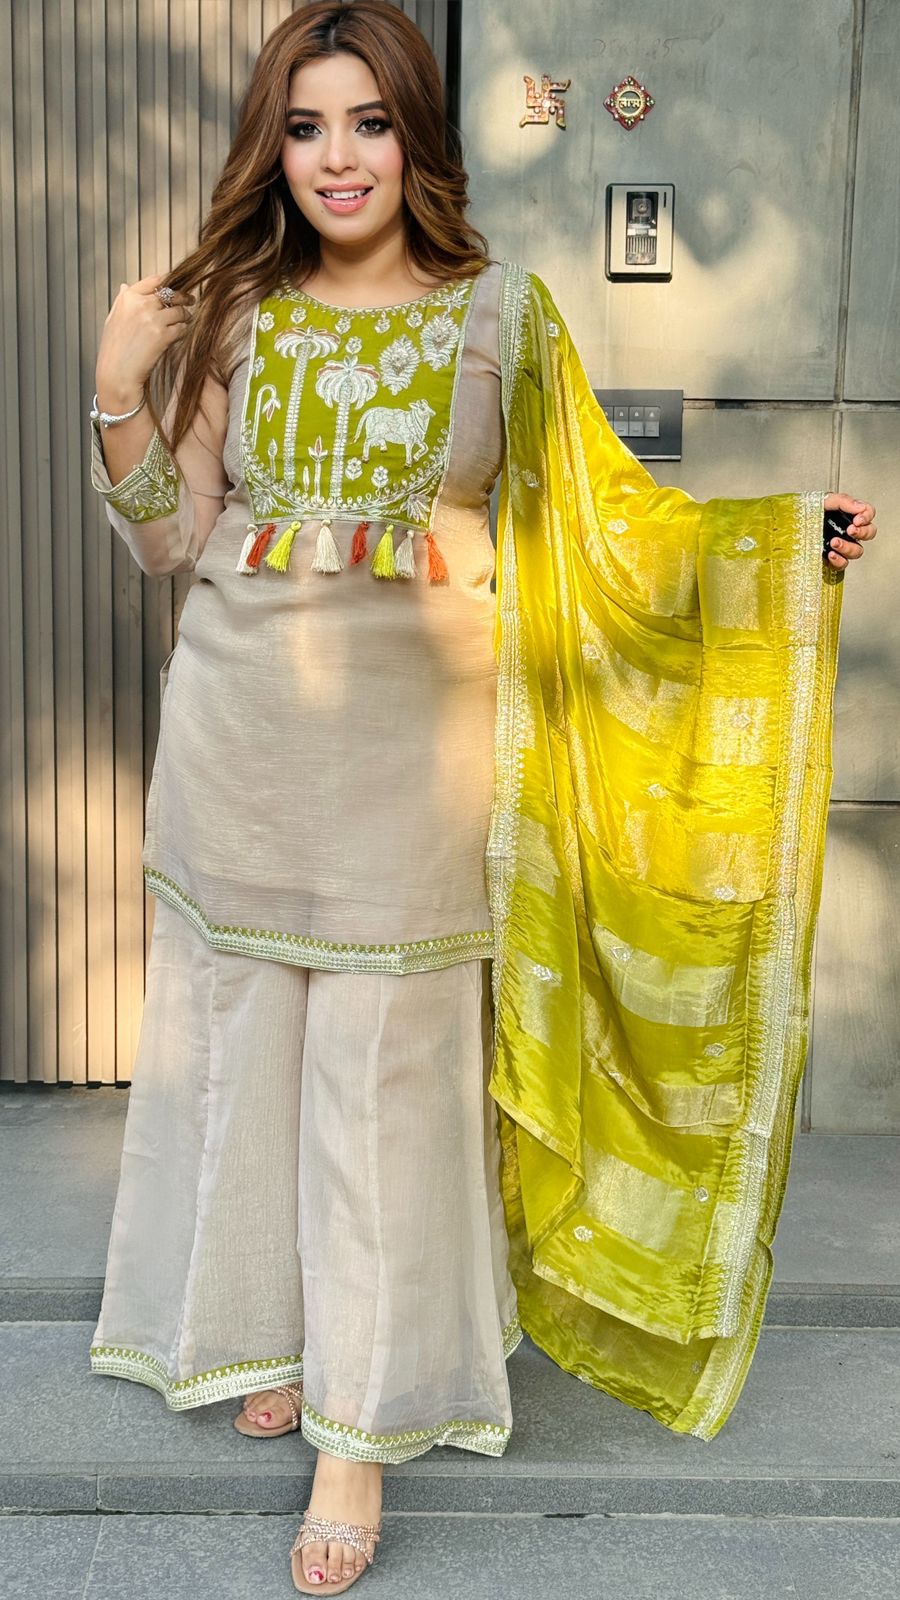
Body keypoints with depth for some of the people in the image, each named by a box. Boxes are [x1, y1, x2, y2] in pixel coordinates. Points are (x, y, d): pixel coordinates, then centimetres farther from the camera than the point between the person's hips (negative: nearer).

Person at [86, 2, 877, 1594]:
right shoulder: (233, 314, 8)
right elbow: (169, 536, 8)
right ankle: (272, 1326, 35)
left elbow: (594, 517, 3)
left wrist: (785, 535, -5)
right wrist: (120, 390, -4)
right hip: (240, 731, 3)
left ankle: (360, 1429, 15)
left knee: (386, 1069, 0)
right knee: (248, 1035, 11)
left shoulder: (501, 309, 2)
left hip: (410, 733, -2)